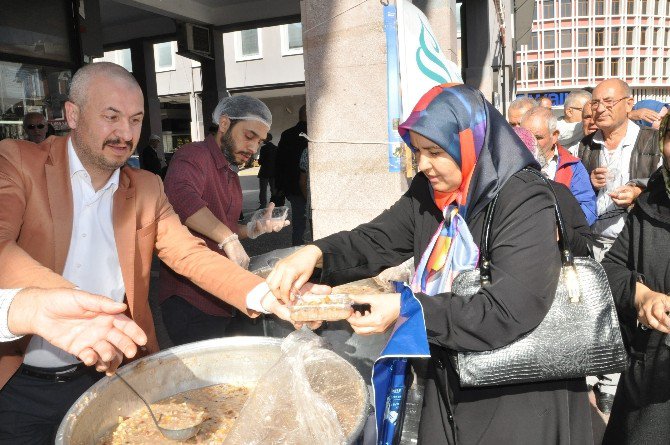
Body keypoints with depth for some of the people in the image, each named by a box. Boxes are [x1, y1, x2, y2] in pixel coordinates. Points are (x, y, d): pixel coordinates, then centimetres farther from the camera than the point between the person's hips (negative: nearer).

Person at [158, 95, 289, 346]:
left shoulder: (231, 176, 17)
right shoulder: (194, 155, -13)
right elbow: (180, 196, -34)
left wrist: (252, 229, 9)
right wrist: (229, 238, -35)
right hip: (188, 300, -9)